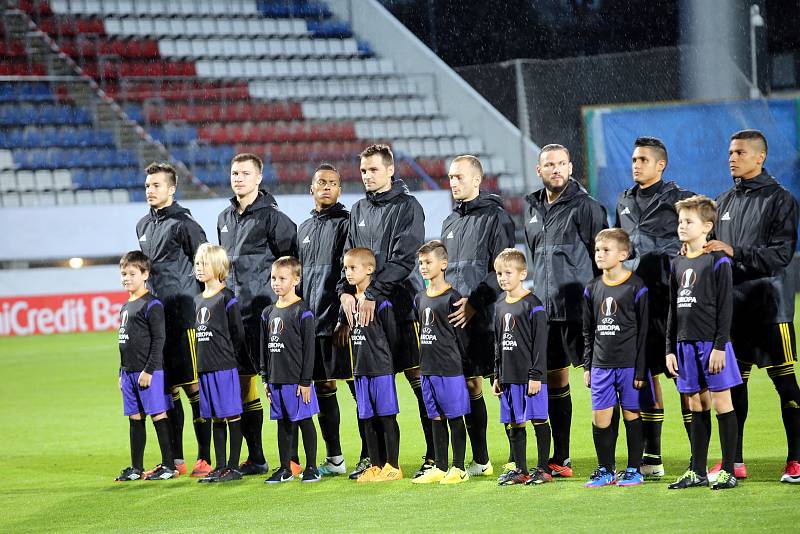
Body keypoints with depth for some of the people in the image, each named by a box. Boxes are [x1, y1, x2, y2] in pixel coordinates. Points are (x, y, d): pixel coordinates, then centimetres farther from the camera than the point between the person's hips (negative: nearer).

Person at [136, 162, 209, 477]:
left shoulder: (184, 224, -8)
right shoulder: (144, 226, 16)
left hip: (183, 317, -8)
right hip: (156, 317, 8)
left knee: (193, 387, -6)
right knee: (167, 388, 9)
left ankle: (205, 459, -4)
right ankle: (175, 460, 14)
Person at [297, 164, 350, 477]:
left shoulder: (346, 223, -2)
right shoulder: (304, 228, 19)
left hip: (340, 319, -7)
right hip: (312, 320, 7)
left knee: (357, 385, -7)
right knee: (322, 386, 9)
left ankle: (369, 454, -5)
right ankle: (334, 459, 15)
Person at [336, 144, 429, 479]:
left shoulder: (407, 207, -4)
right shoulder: (359, 210, 16)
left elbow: (403, 259, -14)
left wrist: (373, 293, -20)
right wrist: (346, 290, -4)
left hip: (403, 305, -6)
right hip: (366, 308, 6)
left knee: (420, 382, -5)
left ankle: (434, 455, -3)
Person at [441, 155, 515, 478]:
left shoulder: (495, 217, -3)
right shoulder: (450, 222, 20)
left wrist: (475, 302, -17)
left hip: (486, 317, -7)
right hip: (455, 317, 7)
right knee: (470, 385, 9)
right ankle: (480, 460, 14)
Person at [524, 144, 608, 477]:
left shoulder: (586, 207, -5)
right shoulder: (533, 209, 15)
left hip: (579, 310, -7)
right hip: (544, 311, 7)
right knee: (554, 384, 11)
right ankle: (560, 459, 18)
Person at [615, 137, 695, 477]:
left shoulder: (678, 199, -3)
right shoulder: (625, 202, 17)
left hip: (669, 296, -6)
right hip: (634, 296, 6)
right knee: (646, 375, 7)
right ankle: (651, 458, 11)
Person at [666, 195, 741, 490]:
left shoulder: (717, 261, -6)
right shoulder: (678, 264, 13)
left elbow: (725, 307, -10)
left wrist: (719, 346, -15)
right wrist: (671, 348, 12)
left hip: (712, 344, -6)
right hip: (686, 344, 6)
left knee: (722, 403, -2)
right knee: (697, 406, 10)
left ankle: (728, 471, 1)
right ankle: (697, 471, 14)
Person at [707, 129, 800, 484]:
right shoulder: (725, 202, 15)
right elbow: (715, 251, 20)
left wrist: (734, 252, -20)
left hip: (769, 304, -6)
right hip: (732, 304, 6)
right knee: (733, 381, 6)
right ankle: (734, 461, 12)